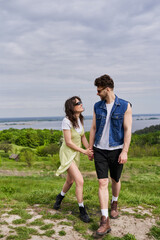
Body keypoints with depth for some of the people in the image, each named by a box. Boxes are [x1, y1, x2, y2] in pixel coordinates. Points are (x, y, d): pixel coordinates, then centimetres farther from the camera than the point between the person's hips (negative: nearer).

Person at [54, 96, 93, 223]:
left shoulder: (80, 119, -1)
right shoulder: (67, 121, -23)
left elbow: (83, 137, 5)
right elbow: (68, 142, -21)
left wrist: (90, 150, -8)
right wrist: (84, 151, -16)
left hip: (76, 154, 8)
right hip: (67, 154, -7)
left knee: (70, 181, 21)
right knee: (80, 181, -16)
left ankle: (60, 197, 51)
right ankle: (82, 210, 1)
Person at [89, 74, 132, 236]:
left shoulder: (125, 106, -7)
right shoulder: (97, 106, 3)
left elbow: (127, 130, -9)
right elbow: (93, 128, 8)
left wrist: (125, 151, -16)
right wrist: (90, 149, 8)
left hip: (116, 149, -1)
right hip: (100, 150, 2)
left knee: (115, 180, 16)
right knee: (102, 183, -6)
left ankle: (114, 204, 46)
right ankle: (105, 221, -3)